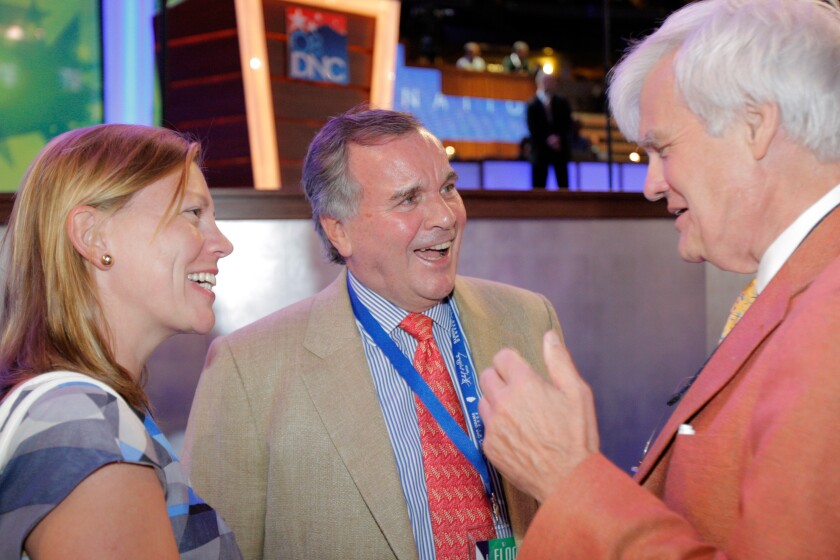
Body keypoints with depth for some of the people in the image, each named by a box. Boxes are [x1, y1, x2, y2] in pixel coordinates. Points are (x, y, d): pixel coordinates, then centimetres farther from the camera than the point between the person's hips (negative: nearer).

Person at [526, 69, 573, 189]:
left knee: (563, 184, 3)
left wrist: (559, 138, -13)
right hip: (541, 149, -3)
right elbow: (533, 129, -8)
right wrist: (547, 139, -18)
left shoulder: (562, 102, 8)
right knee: (539, 186, -2)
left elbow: (568, 125, 3)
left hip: (560, 148, 3)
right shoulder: (532, 105, -2)